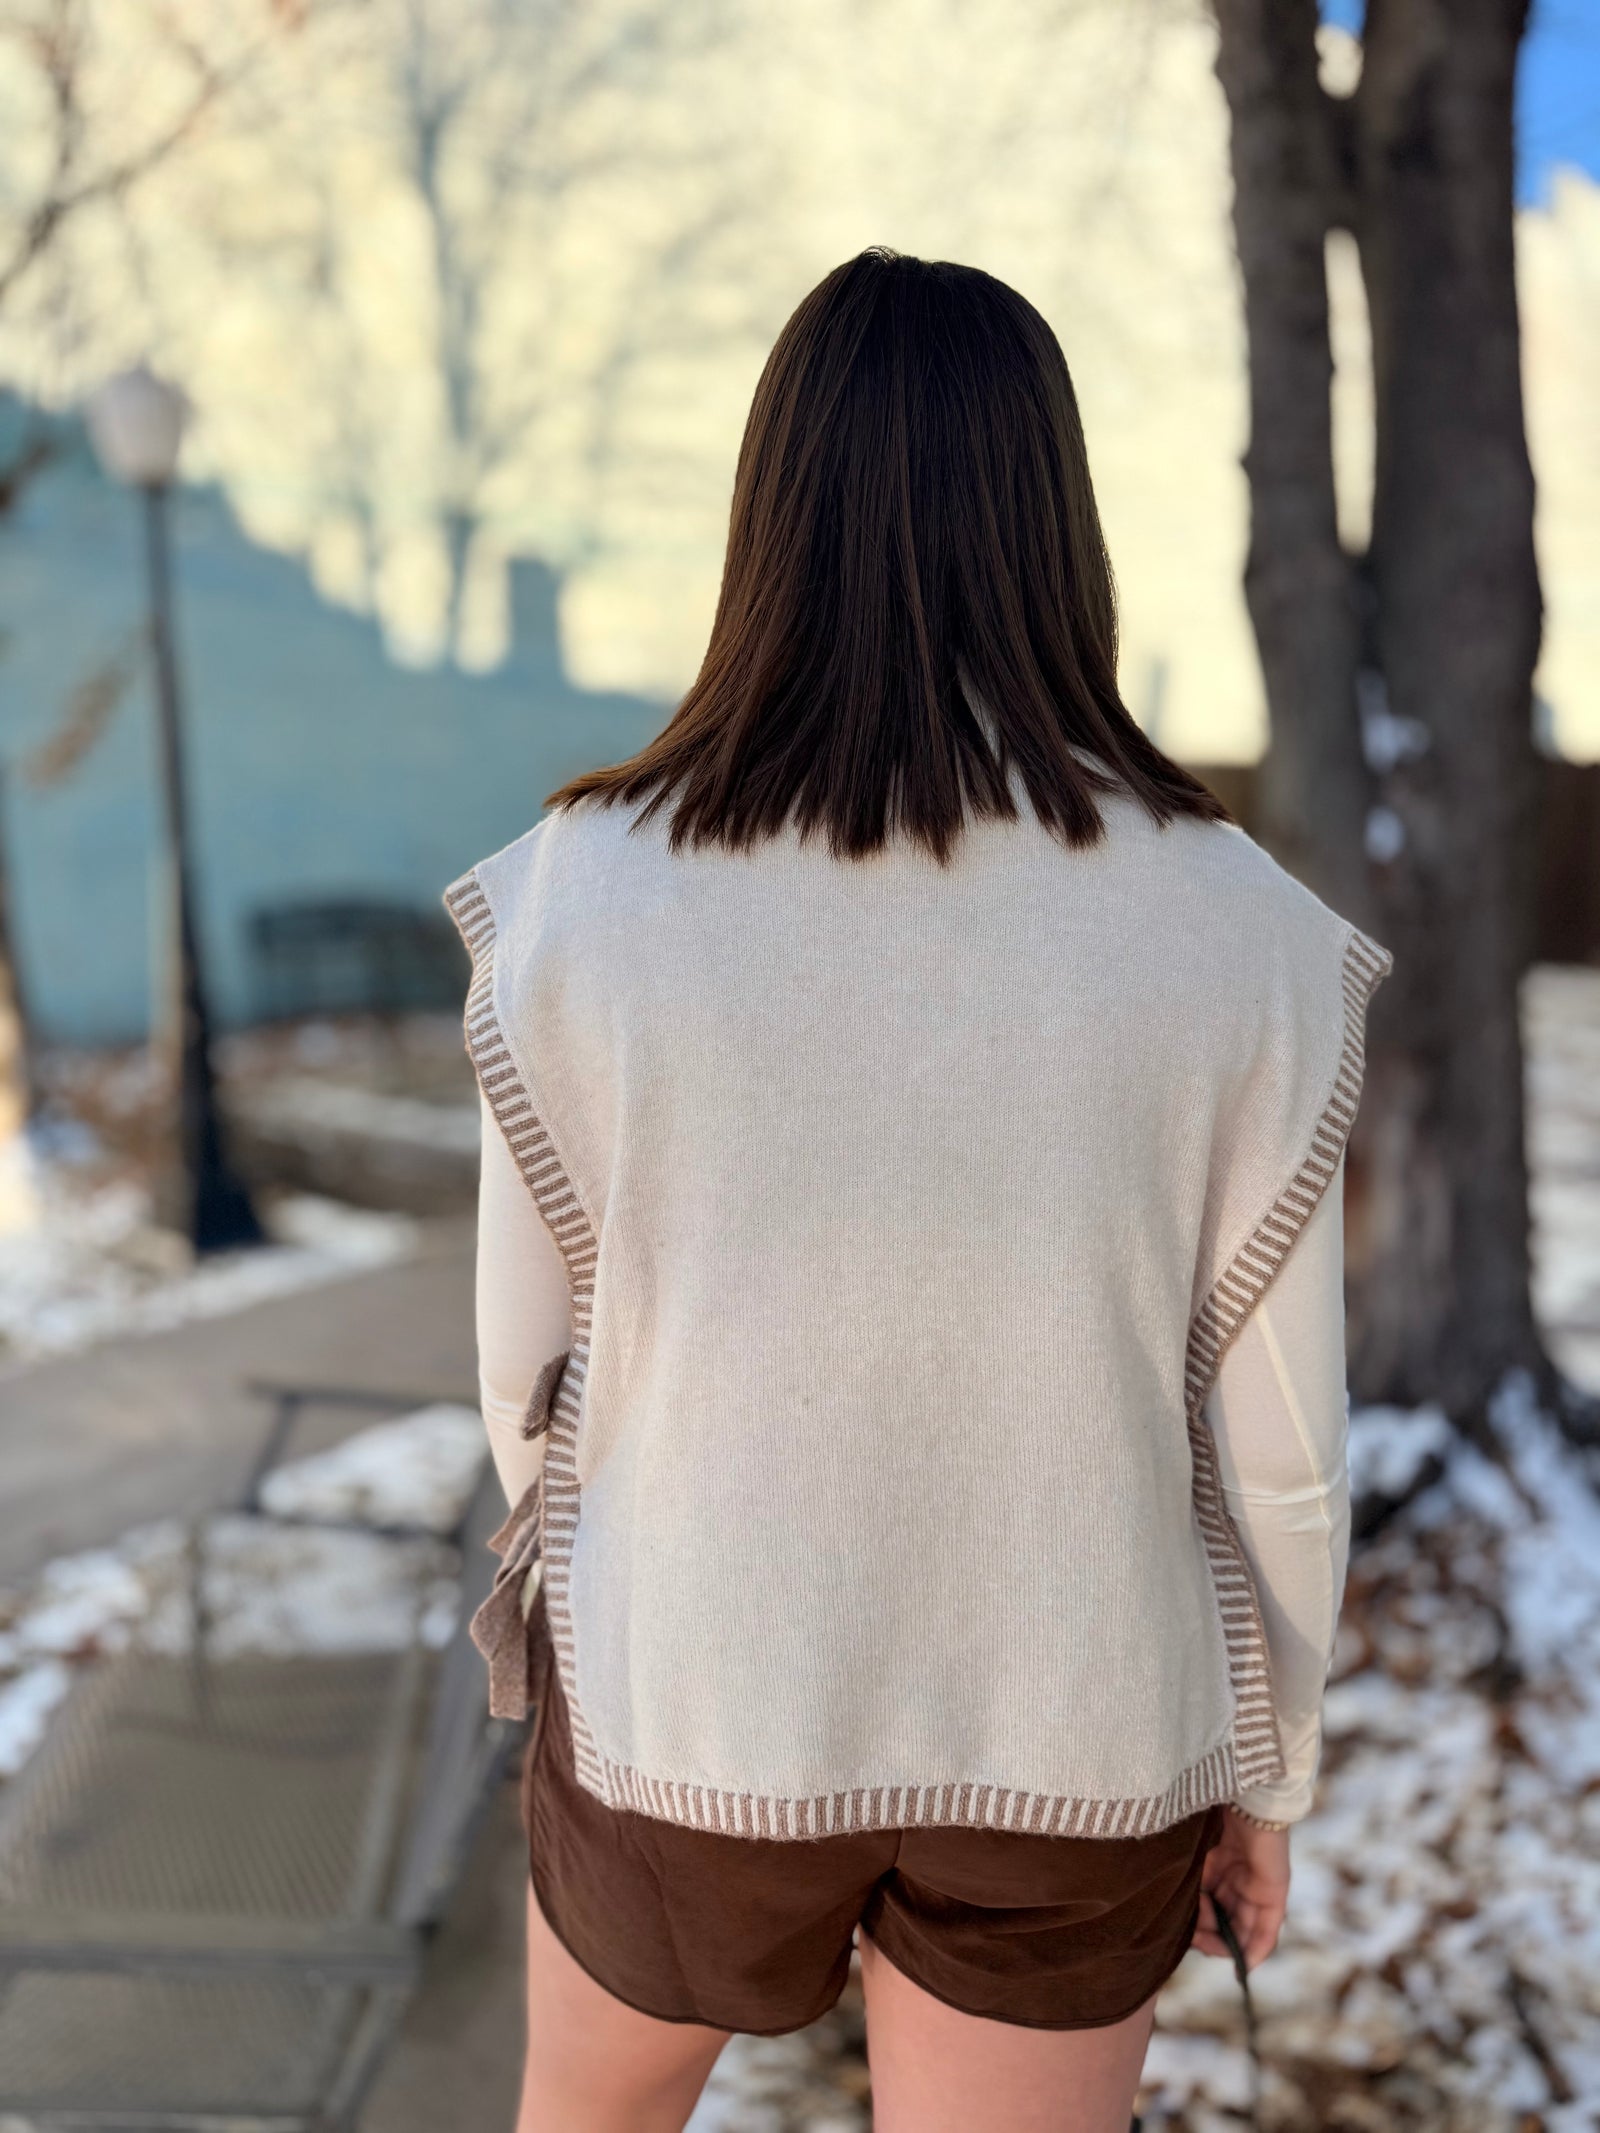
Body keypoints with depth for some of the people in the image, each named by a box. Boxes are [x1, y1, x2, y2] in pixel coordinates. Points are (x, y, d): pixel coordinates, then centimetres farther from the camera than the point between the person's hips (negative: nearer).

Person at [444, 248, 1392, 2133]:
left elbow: (535, 1347, -6)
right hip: (1071, 1741, 1)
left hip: (685, 1703, 0)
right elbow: (1273, 1434, -9)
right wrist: (1264, 1766, 8)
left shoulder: (583, 892, -18)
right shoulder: (1246, 934, -17)